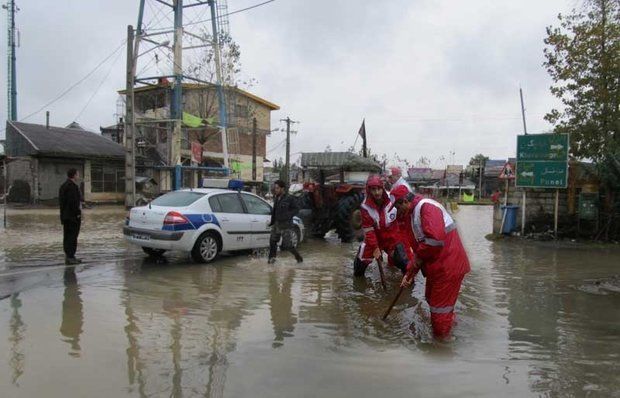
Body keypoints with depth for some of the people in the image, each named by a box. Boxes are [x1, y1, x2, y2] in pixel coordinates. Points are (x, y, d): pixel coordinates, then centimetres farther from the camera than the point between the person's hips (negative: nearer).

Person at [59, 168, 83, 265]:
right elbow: (73, 202, -23)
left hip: (66, 216, 11)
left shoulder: (64, 185, 17)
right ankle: (70, 257, -5)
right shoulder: (72, 186, -17)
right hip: (73, 216, -10)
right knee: (72, 236, -7)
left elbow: (61, 201, 20)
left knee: (68, 236, 14)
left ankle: (68, 256, 21)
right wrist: (78, 213, -17)